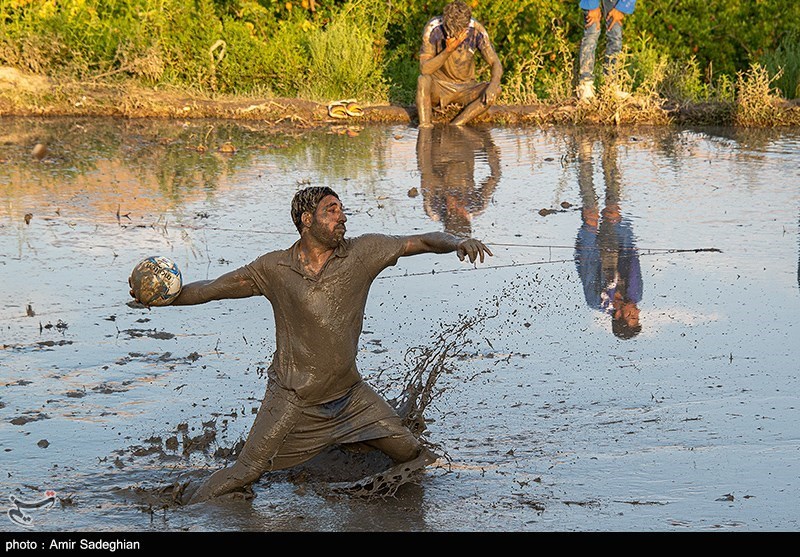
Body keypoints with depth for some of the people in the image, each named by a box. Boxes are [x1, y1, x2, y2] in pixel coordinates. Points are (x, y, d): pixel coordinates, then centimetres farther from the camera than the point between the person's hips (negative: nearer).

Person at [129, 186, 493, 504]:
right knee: (245, 474, -4)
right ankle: (191, 504, 18)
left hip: (349, 392, 3)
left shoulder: (362, 253, -5)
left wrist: (458, 243, -27)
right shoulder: (274, 269, -7)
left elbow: (424, 242, -7)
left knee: (410, 454, 3)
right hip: (293, 399, -3)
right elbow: (213, 288, -1)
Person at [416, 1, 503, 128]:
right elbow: (424, 69, -25)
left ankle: (454, 127, -27)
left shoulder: (477, 31, -16)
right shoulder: (433, 28, -22)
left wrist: (493, 84, -34)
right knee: (423, 80, -35)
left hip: (465, 88, 2)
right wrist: (448, 50, -38)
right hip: (438, 87, -2)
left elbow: (496, 63, -12)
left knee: (495, 90, -25)